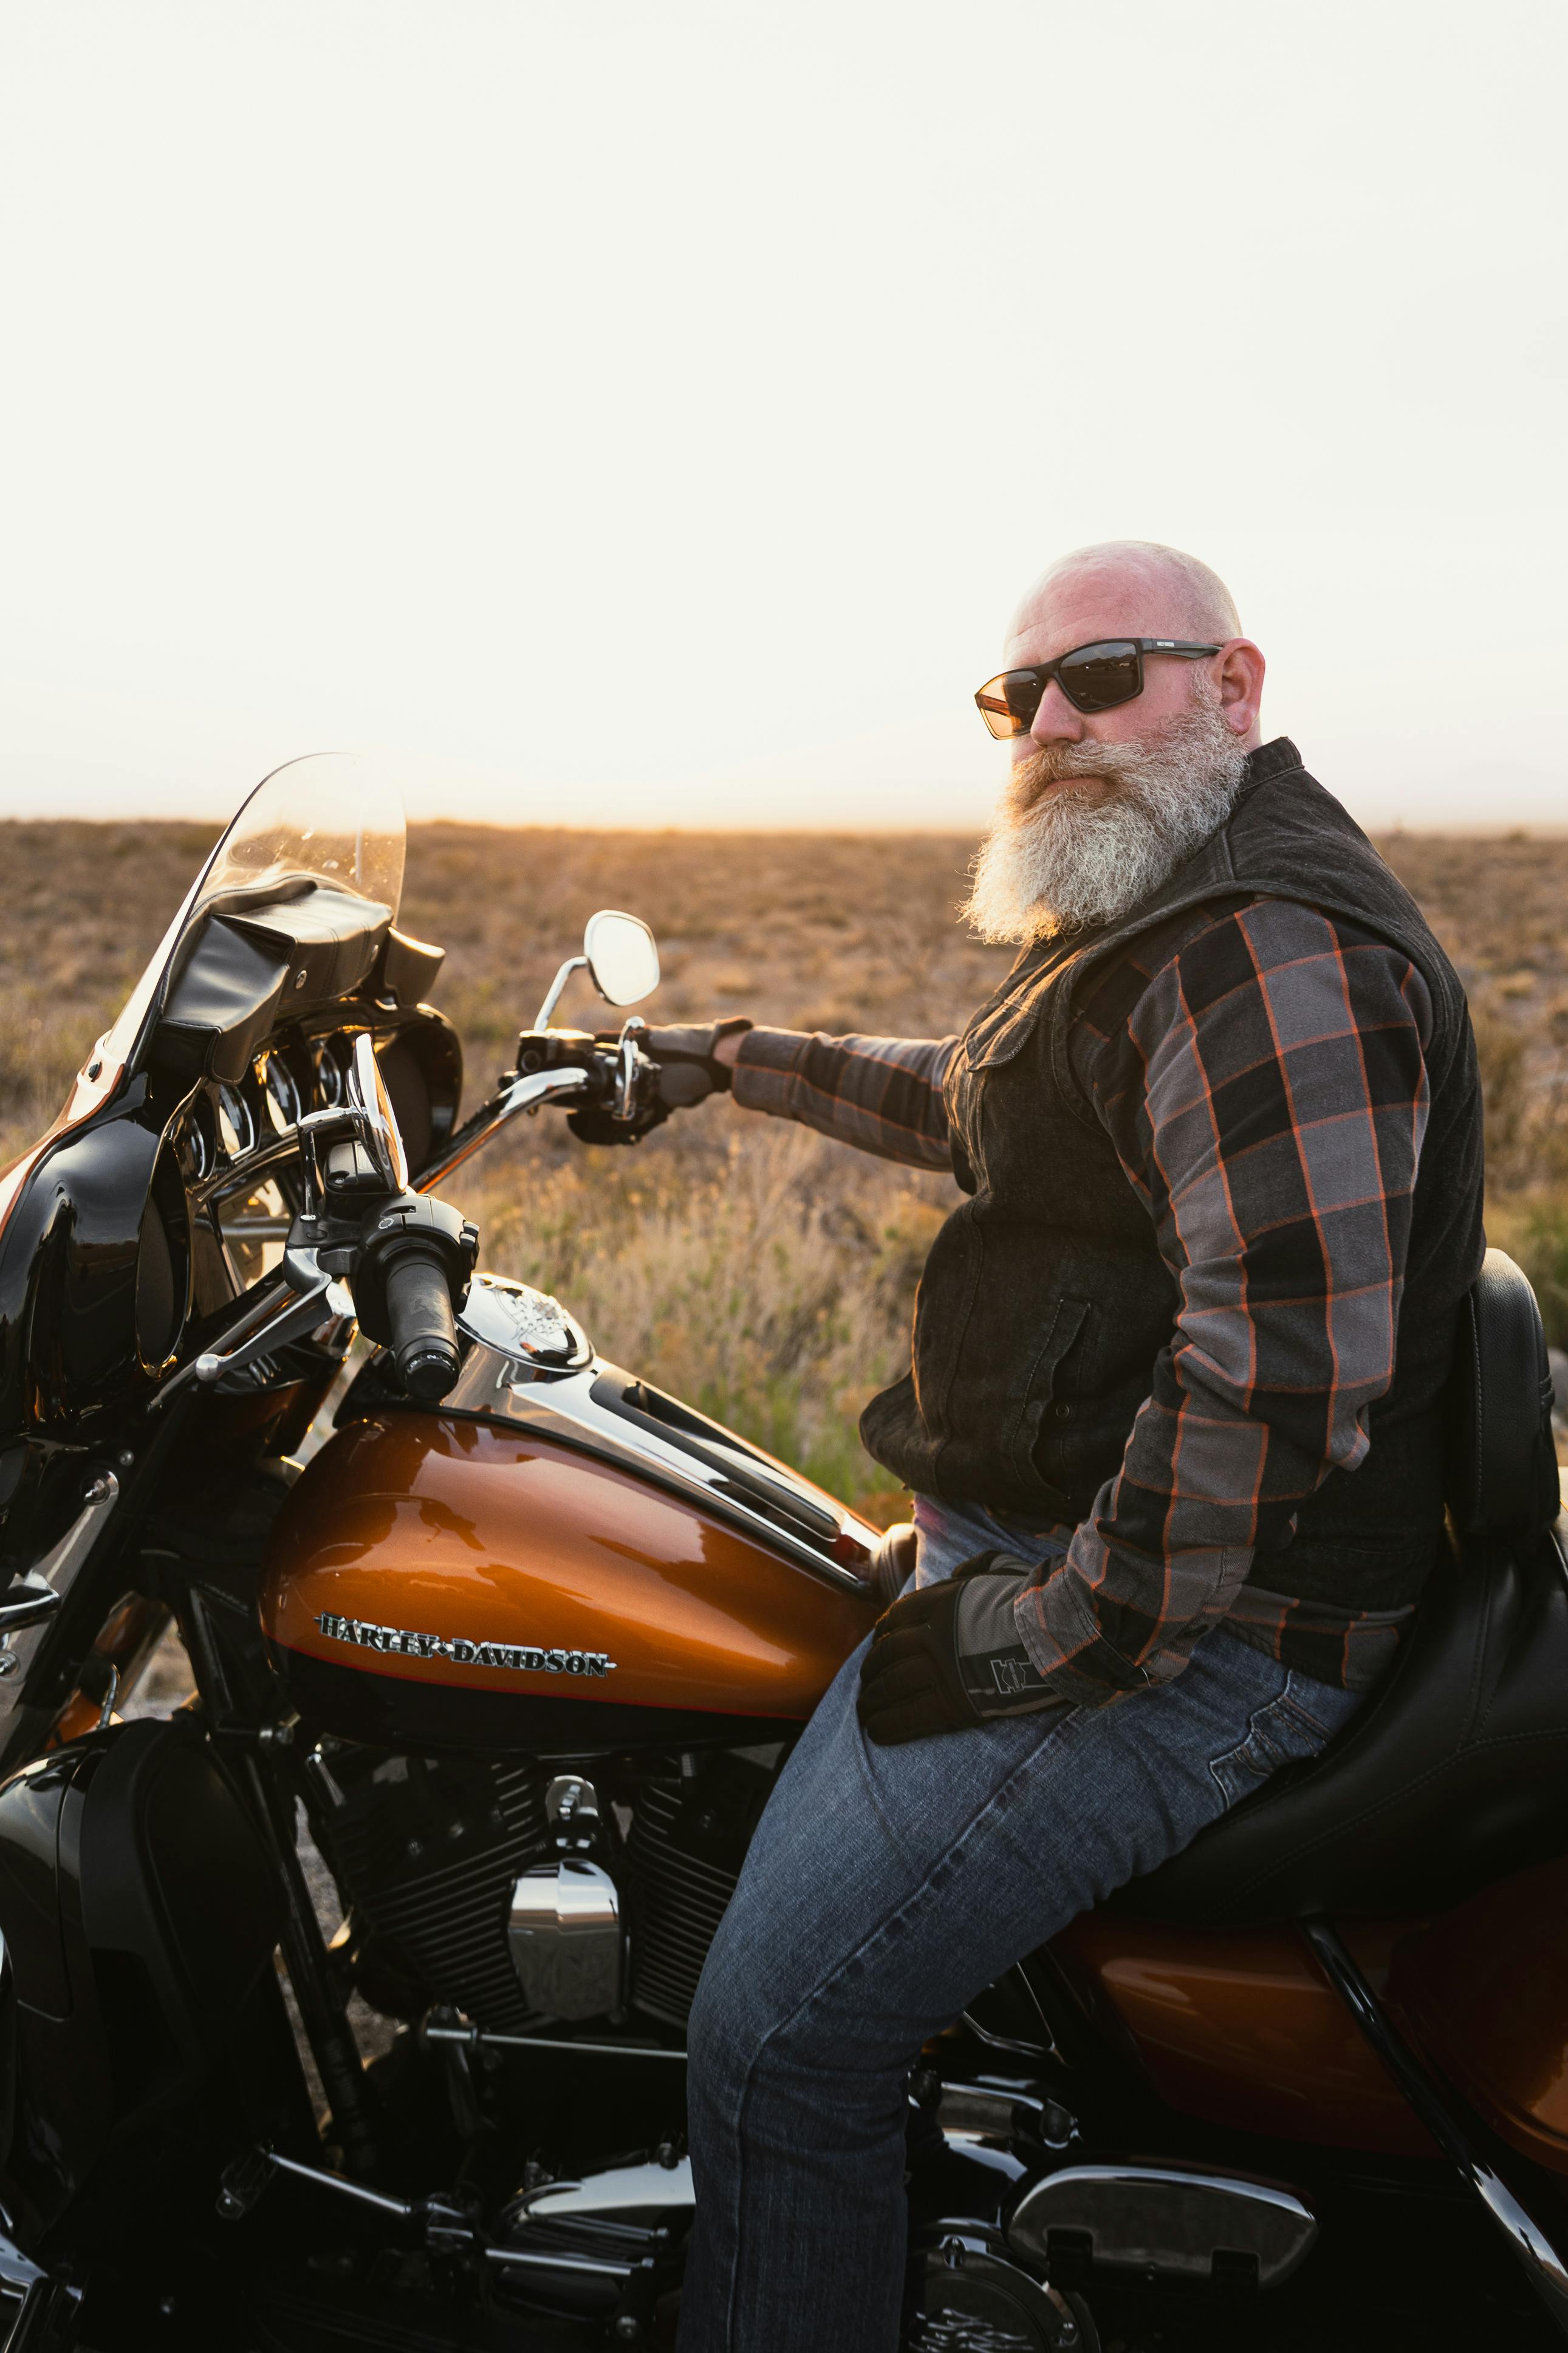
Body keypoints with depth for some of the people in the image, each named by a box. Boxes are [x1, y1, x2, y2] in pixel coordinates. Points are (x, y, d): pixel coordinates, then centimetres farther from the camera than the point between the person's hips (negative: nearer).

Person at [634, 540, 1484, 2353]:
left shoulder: (1275, 950, -21)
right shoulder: (1134, 918, 15)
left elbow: (1286, 1377, -30)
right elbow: (972, 1099, 32)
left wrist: (1048, 1633, -23)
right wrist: (730, 1064, 35)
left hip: (1193, 1621, -11)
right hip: (1028, 1535, 11)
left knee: (781, 2038, -13)